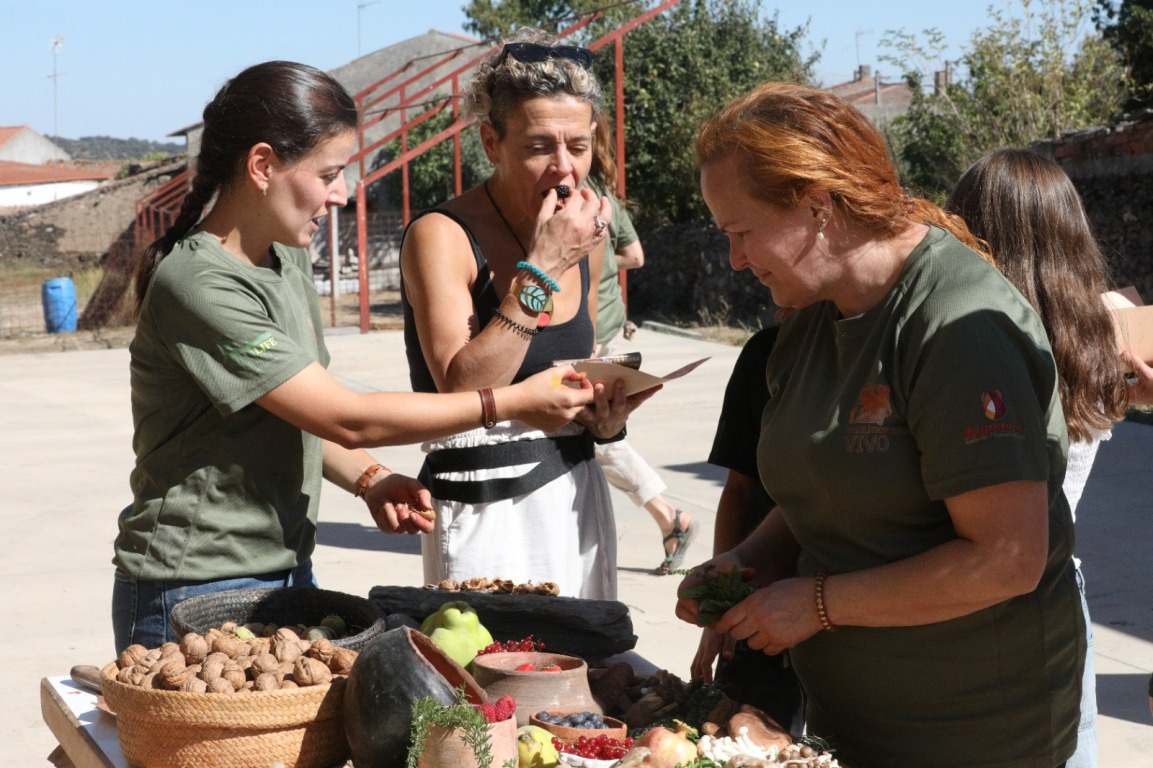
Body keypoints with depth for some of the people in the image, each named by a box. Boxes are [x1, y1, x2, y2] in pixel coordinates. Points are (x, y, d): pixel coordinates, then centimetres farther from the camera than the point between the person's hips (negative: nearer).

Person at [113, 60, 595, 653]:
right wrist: (511, 403, -17)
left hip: (286, 570, 8)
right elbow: (346, 419, -22)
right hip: (194, 596, -8)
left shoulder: (290, 259, 8)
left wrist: (370, 480, -3)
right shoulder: (197, 286, -22)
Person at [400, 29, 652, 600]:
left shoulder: (583, 234, 7)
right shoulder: (442, 237, -14)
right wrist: (541, 270, -23)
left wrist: (604, 416, 0)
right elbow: (462, 391, -25)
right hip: (487, 510, -6)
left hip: (577, 497, 6)